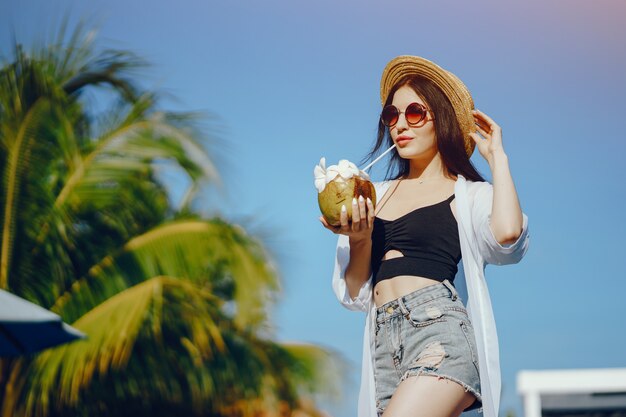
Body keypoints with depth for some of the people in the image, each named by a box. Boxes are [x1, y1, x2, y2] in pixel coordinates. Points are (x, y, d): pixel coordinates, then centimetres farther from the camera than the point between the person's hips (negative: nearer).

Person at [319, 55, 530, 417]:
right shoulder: (375, 196, 19)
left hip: (440, 327, -5)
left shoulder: (470, 195, 7)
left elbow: (507, 233, -18)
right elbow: (355, 295, 16)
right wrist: (359, 239, -3)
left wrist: (496, 155, -2)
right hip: (384, 343, 5)